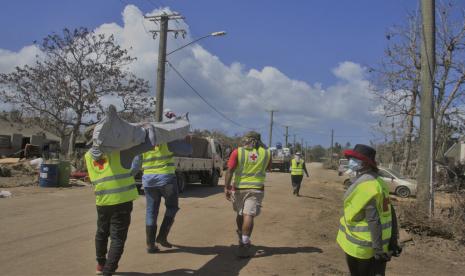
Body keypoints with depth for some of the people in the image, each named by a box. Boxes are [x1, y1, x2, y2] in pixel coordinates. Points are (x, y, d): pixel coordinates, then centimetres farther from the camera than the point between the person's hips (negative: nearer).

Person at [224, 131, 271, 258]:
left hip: (239, 188, 1)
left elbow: (230, 170, -12)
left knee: (240, 214, 18)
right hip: (256, 188, -1)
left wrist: (226, 187, -11)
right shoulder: (266, 153, 3)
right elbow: (268, 168, 22)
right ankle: (244, 243, -18)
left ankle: (241, 237, 38)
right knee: (248, 215, -6)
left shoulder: (238, 152, -4)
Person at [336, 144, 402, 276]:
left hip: (361, 247, -8)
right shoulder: (378, 182, 7)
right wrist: (393, 240, 14)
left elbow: (373, 220, -25)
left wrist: (378, 248, -23)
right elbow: (391, 213, 10)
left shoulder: (363, 185, -21)